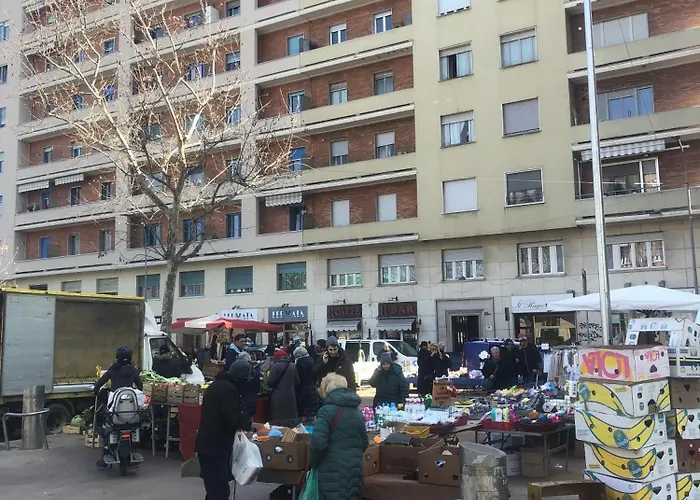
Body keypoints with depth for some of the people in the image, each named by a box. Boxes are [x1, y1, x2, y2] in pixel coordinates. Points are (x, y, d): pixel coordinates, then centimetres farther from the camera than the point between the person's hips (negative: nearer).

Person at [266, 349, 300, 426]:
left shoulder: (275, 366, -8)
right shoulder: (293, 366, 6)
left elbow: (270, 383, -10)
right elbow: (297, 382, 10)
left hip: (278, 397, -4)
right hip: (290, 396, 4)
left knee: (278, 420, -1)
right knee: (290, 418, 8)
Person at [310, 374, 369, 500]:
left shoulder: (327, 410, -11)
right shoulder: (357, 411, 13)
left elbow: (318, 442, -20)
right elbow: (364, 443, 19)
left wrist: (313, 462, -4)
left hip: (332, 472, -6)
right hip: (355, 470, 7)